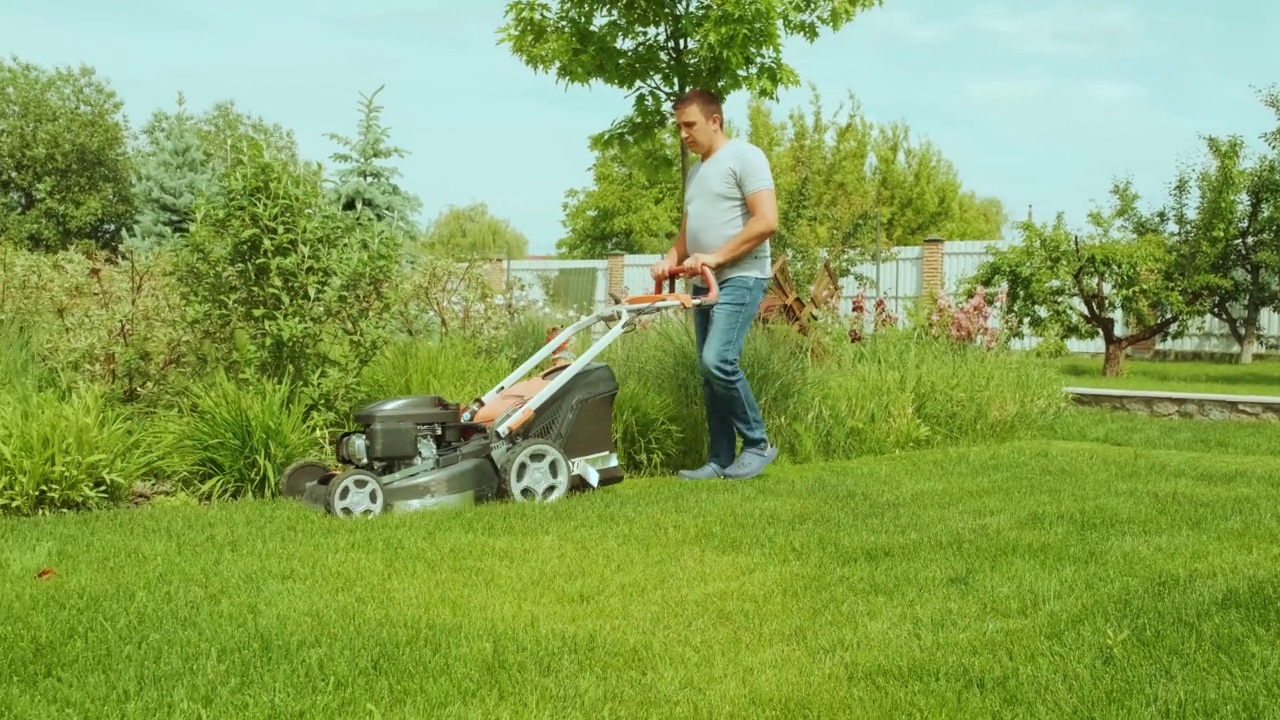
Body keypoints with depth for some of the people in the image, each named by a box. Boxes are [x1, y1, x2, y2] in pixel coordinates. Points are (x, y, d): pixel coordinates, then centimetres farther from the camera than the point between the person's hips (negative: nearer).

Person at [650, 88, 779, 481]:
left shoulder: (744, 156, -8)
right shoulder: (695, 169, 19)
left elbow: (766, 221, -17)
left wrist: (716, 257, -18)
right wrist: (671, 259, 5)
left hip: (740, 278, -9)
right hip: (705, 283, 9)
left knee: (717, 360, -21)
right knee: (709, 372, 6)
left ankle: (758, 444, -6)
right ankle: (720, 460, 10)